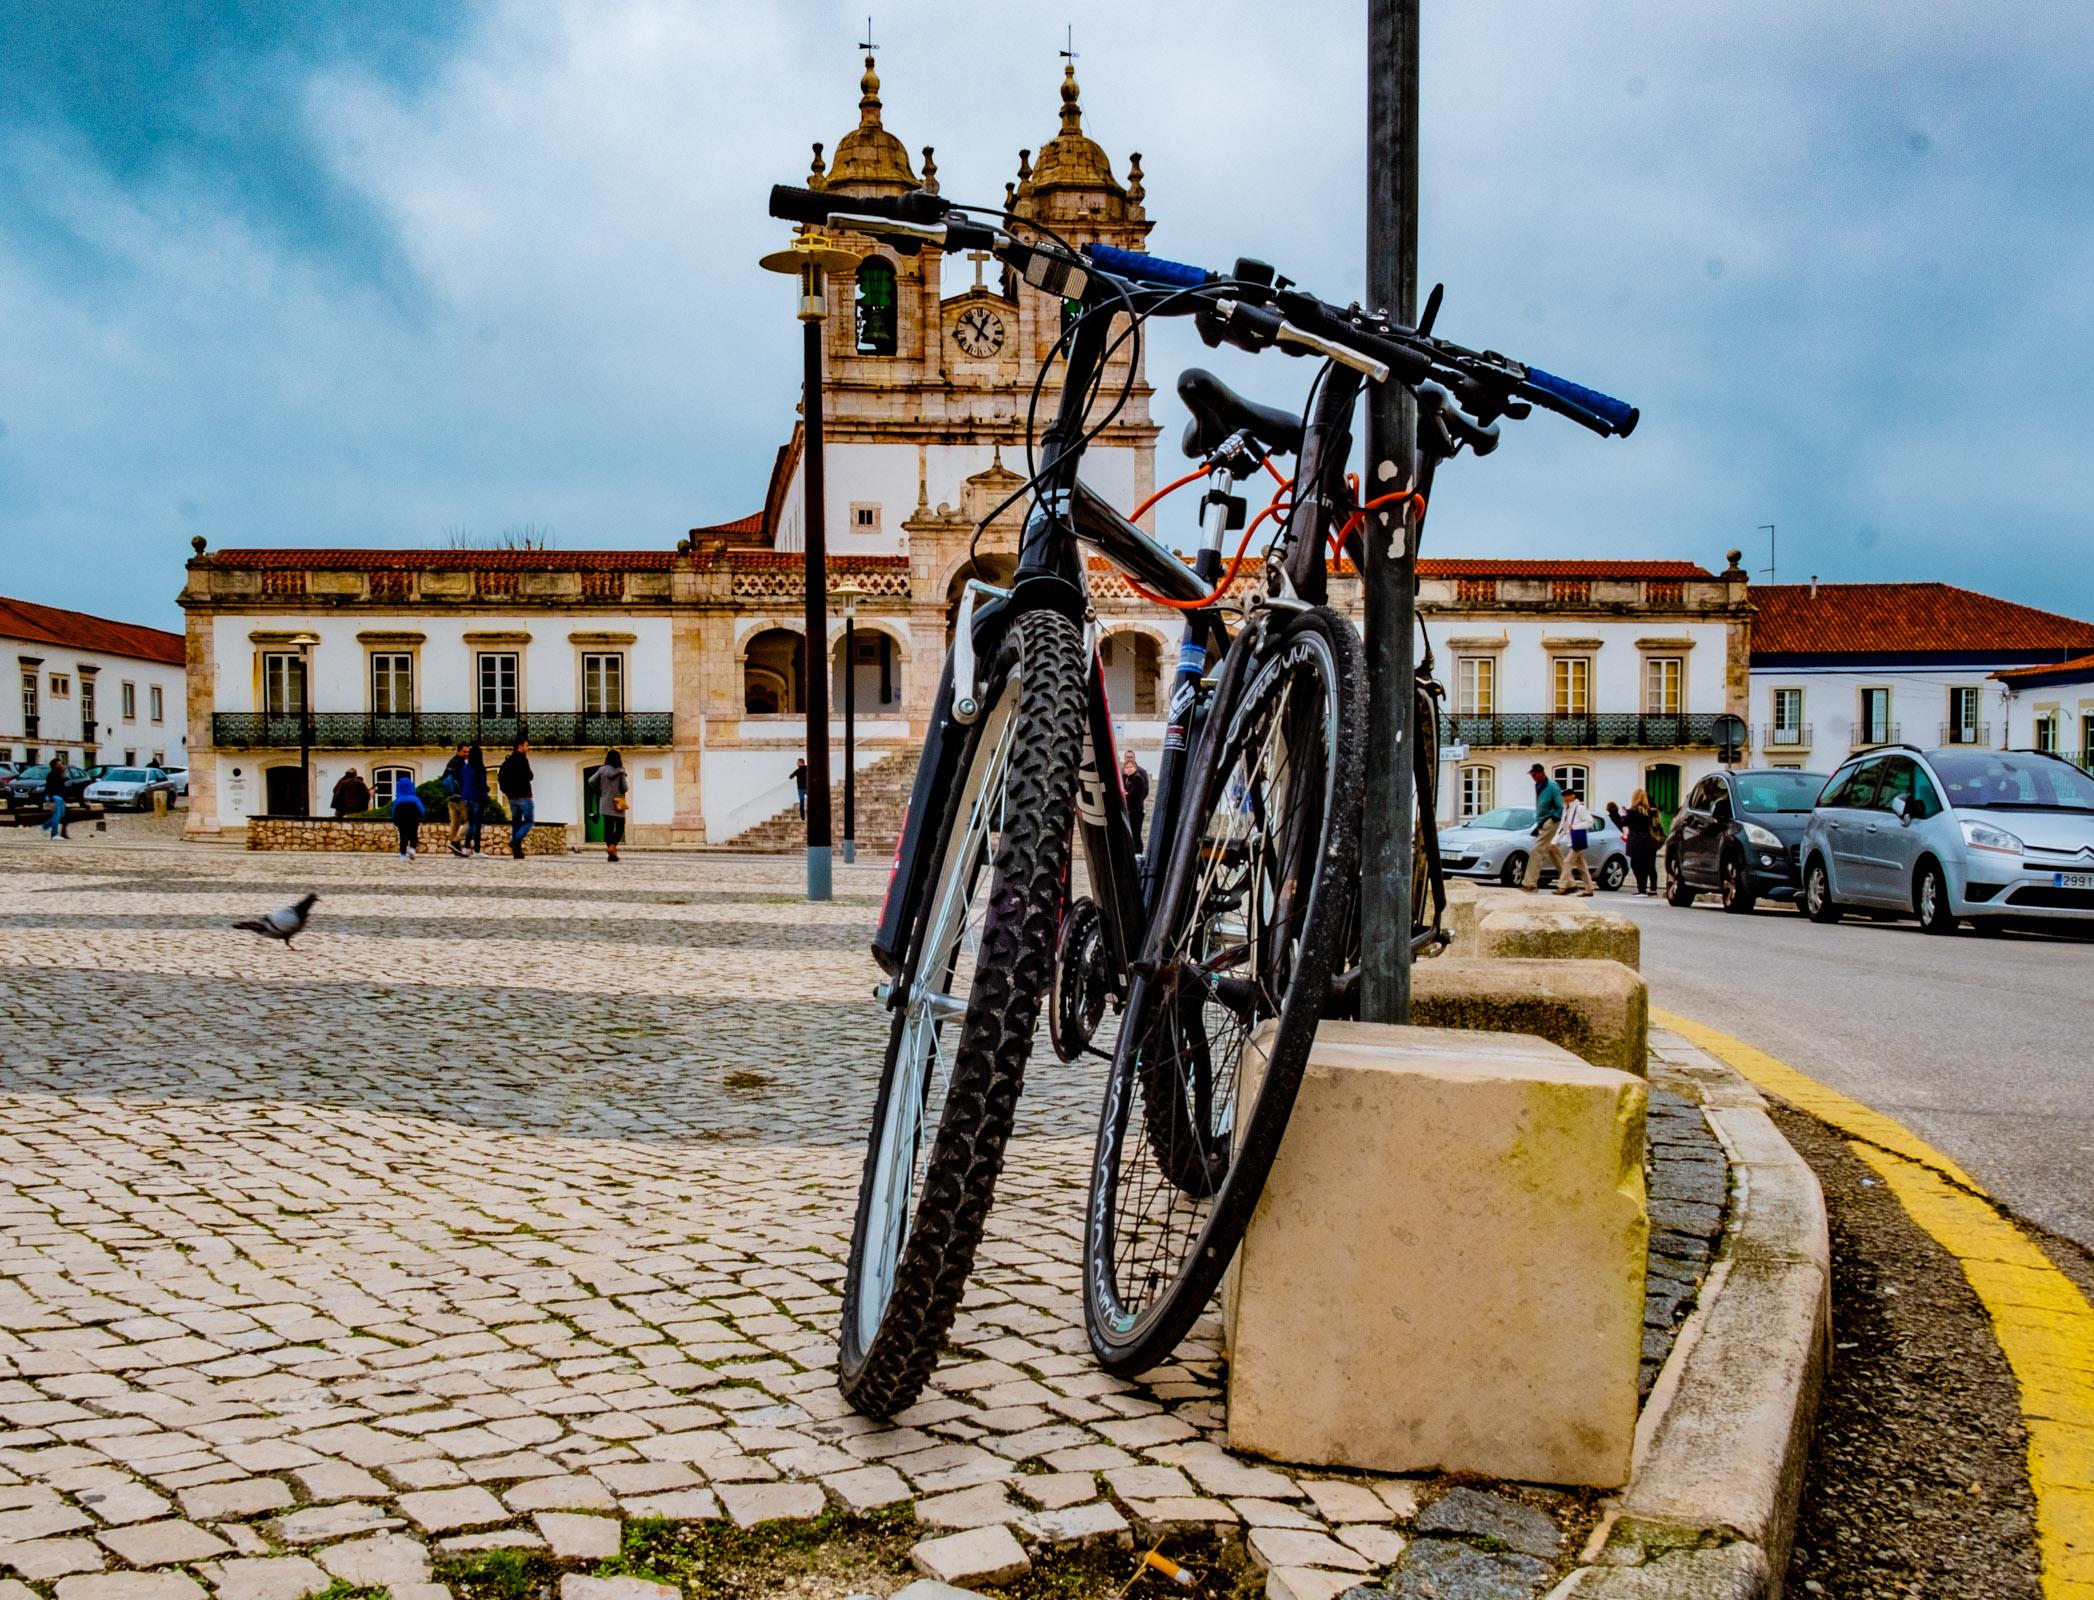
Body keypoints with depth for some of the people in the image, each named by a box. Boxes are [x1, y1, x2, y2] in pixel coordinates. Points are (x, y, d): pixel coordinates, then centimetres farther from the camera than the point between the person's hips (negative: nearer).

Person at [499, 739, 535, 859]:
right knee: (529, 820, -2)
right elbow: (528, 776, -18)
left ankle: (517, 852, 6)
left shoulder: (508, 760, 13)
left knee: (516, 822, 9)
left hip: (512, 796, 8)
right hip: (523, 795, -8)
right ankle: (516, 841, -21)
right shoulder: (522, 759, -12)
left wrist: (506, 790, 19)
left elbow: (500, 777, 15)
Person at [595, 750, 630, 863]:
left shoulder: (602, 770, 0)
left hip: (605, 804, 3)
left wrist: (598, 791, 11)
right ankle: (612, 847, -15)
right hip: (617, 804, -3)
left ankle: (610, 853, 2)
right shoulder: (620, 772, -7)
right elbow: (625, 788, -10)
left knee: (608, 827, 5)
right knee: (620, 827, 7)